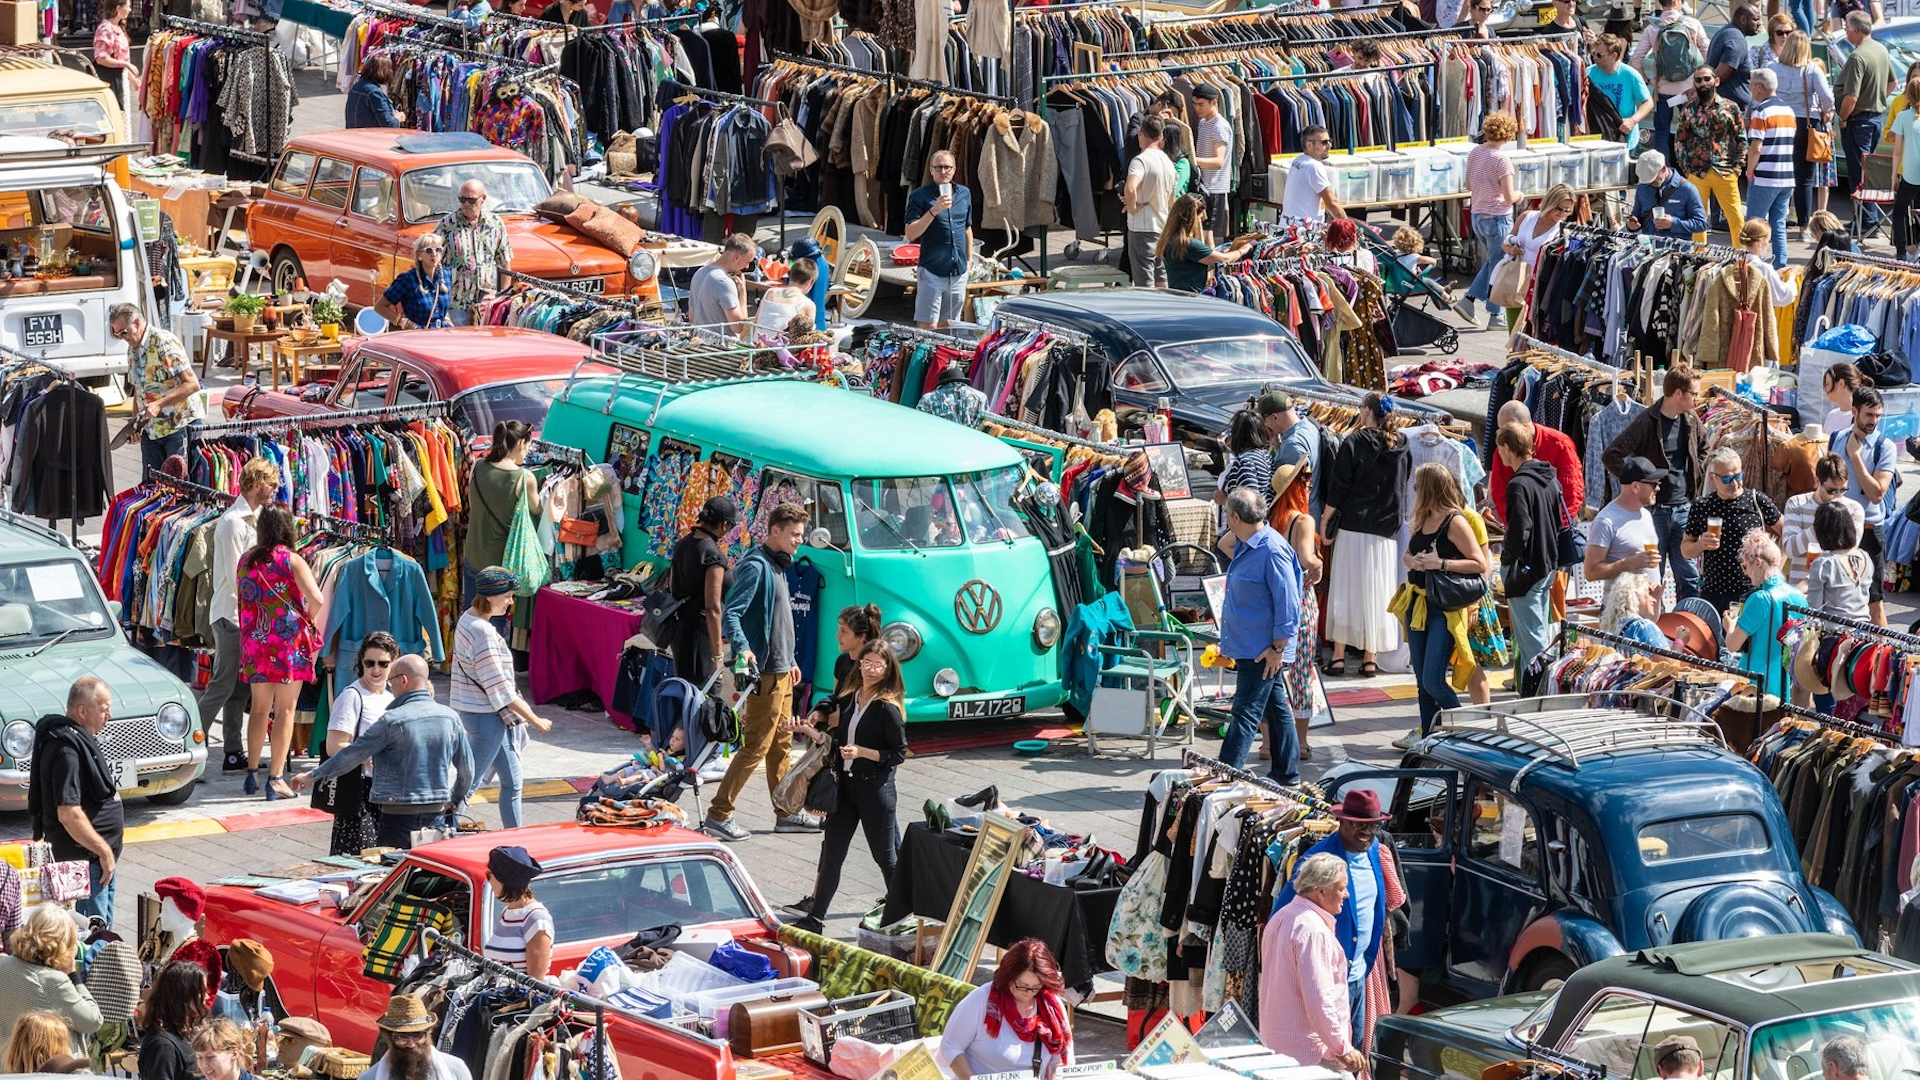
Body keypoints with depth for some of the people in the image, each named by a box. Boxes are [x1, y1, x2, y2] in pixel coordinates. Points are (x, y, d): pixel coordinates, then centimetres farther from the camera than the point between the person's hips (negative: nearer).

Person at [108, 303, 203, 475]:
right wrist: (135, 424, 7)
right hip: (151, 431, 8)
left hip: (180, 427, -8)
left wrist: (159, 404, -26)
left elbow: (192, 384, -19)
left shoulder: (164, 343, -14)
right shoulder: (132, 350, 12)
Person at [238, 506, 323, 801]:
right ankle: (276, 779, -3)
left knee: (259, 708, 17)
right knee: (285, 710, 0)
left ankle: (252, 773, 20)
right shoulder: (292, 560, -8)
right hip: (289, 642, -5)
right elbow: (317, 600, -16)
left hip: (255, 641, 5)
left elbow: (242, 600, 11)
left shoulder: (247, 561, 6)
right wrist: (308, 621, 3)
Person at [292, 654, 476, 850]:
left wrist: (312, 776, 5)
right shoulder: (450, 717, 2)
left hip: (400, 815, -5)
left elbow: (351, 754, -7)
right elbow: (467, 768, 8)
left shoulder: (392, 720, -13)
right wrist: (455, 801, 26)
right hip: (436, 813, 5)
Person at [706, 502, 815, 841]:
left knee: (781, 744, 16)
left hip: (782, 672, 10)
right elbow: (731, 614, -25)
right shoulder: (755, 566, -16)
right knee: (756, 747, -10)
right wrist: (742, 648, -41)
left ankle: (786, 813, 23)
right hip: (765, 672, -10)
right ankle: (718, 814, -8)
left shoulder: (777, 566, 15)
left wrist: (791, 660, 28)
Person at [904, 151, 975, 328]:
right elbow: (911, 234, -13)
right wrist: (933, 211, -22)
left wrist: (969, 259, 18)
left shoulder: (964, 193, 10)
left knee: (947, 327, 11)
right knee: (928, 327, -7)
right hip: (932, 272, -5)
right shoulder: (920, 196, -5)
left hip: (958, 272, 5)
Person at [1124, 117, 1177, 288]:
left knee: (1144, 281, -5)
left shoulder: (1141, 160, -16)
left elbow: (1130, 189, -35)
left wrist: (1132, 207, -17)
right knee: (1161, 279, 16)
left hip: (1142, 226, -8)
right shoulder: (1167, 161, 9)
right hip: (1162, 227, 8)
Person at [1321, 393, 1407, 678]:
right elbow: (1403, 487, 12)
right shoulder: (1400, 447, 5)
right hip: (1386, 531, 3)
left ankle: (1339, 656, 0)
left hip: (1353, 527, -3)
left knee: (1344, 589, 2)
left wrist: (1325, 518, 1)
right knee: (1376, 590, 7)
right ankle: (1370, 657, 6)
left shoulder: (1354, 443, -7)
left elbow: (1338, 486, -7)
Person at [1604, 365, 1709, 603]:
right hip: (1655, 509, -5)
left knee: (1690, 576, 6)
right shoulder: (1646, 423, -14)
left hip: (1684, 509, 5)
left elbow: (1704, 449, 28)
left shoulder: (1691, 422, 6)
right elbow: (1611, 455, -17)